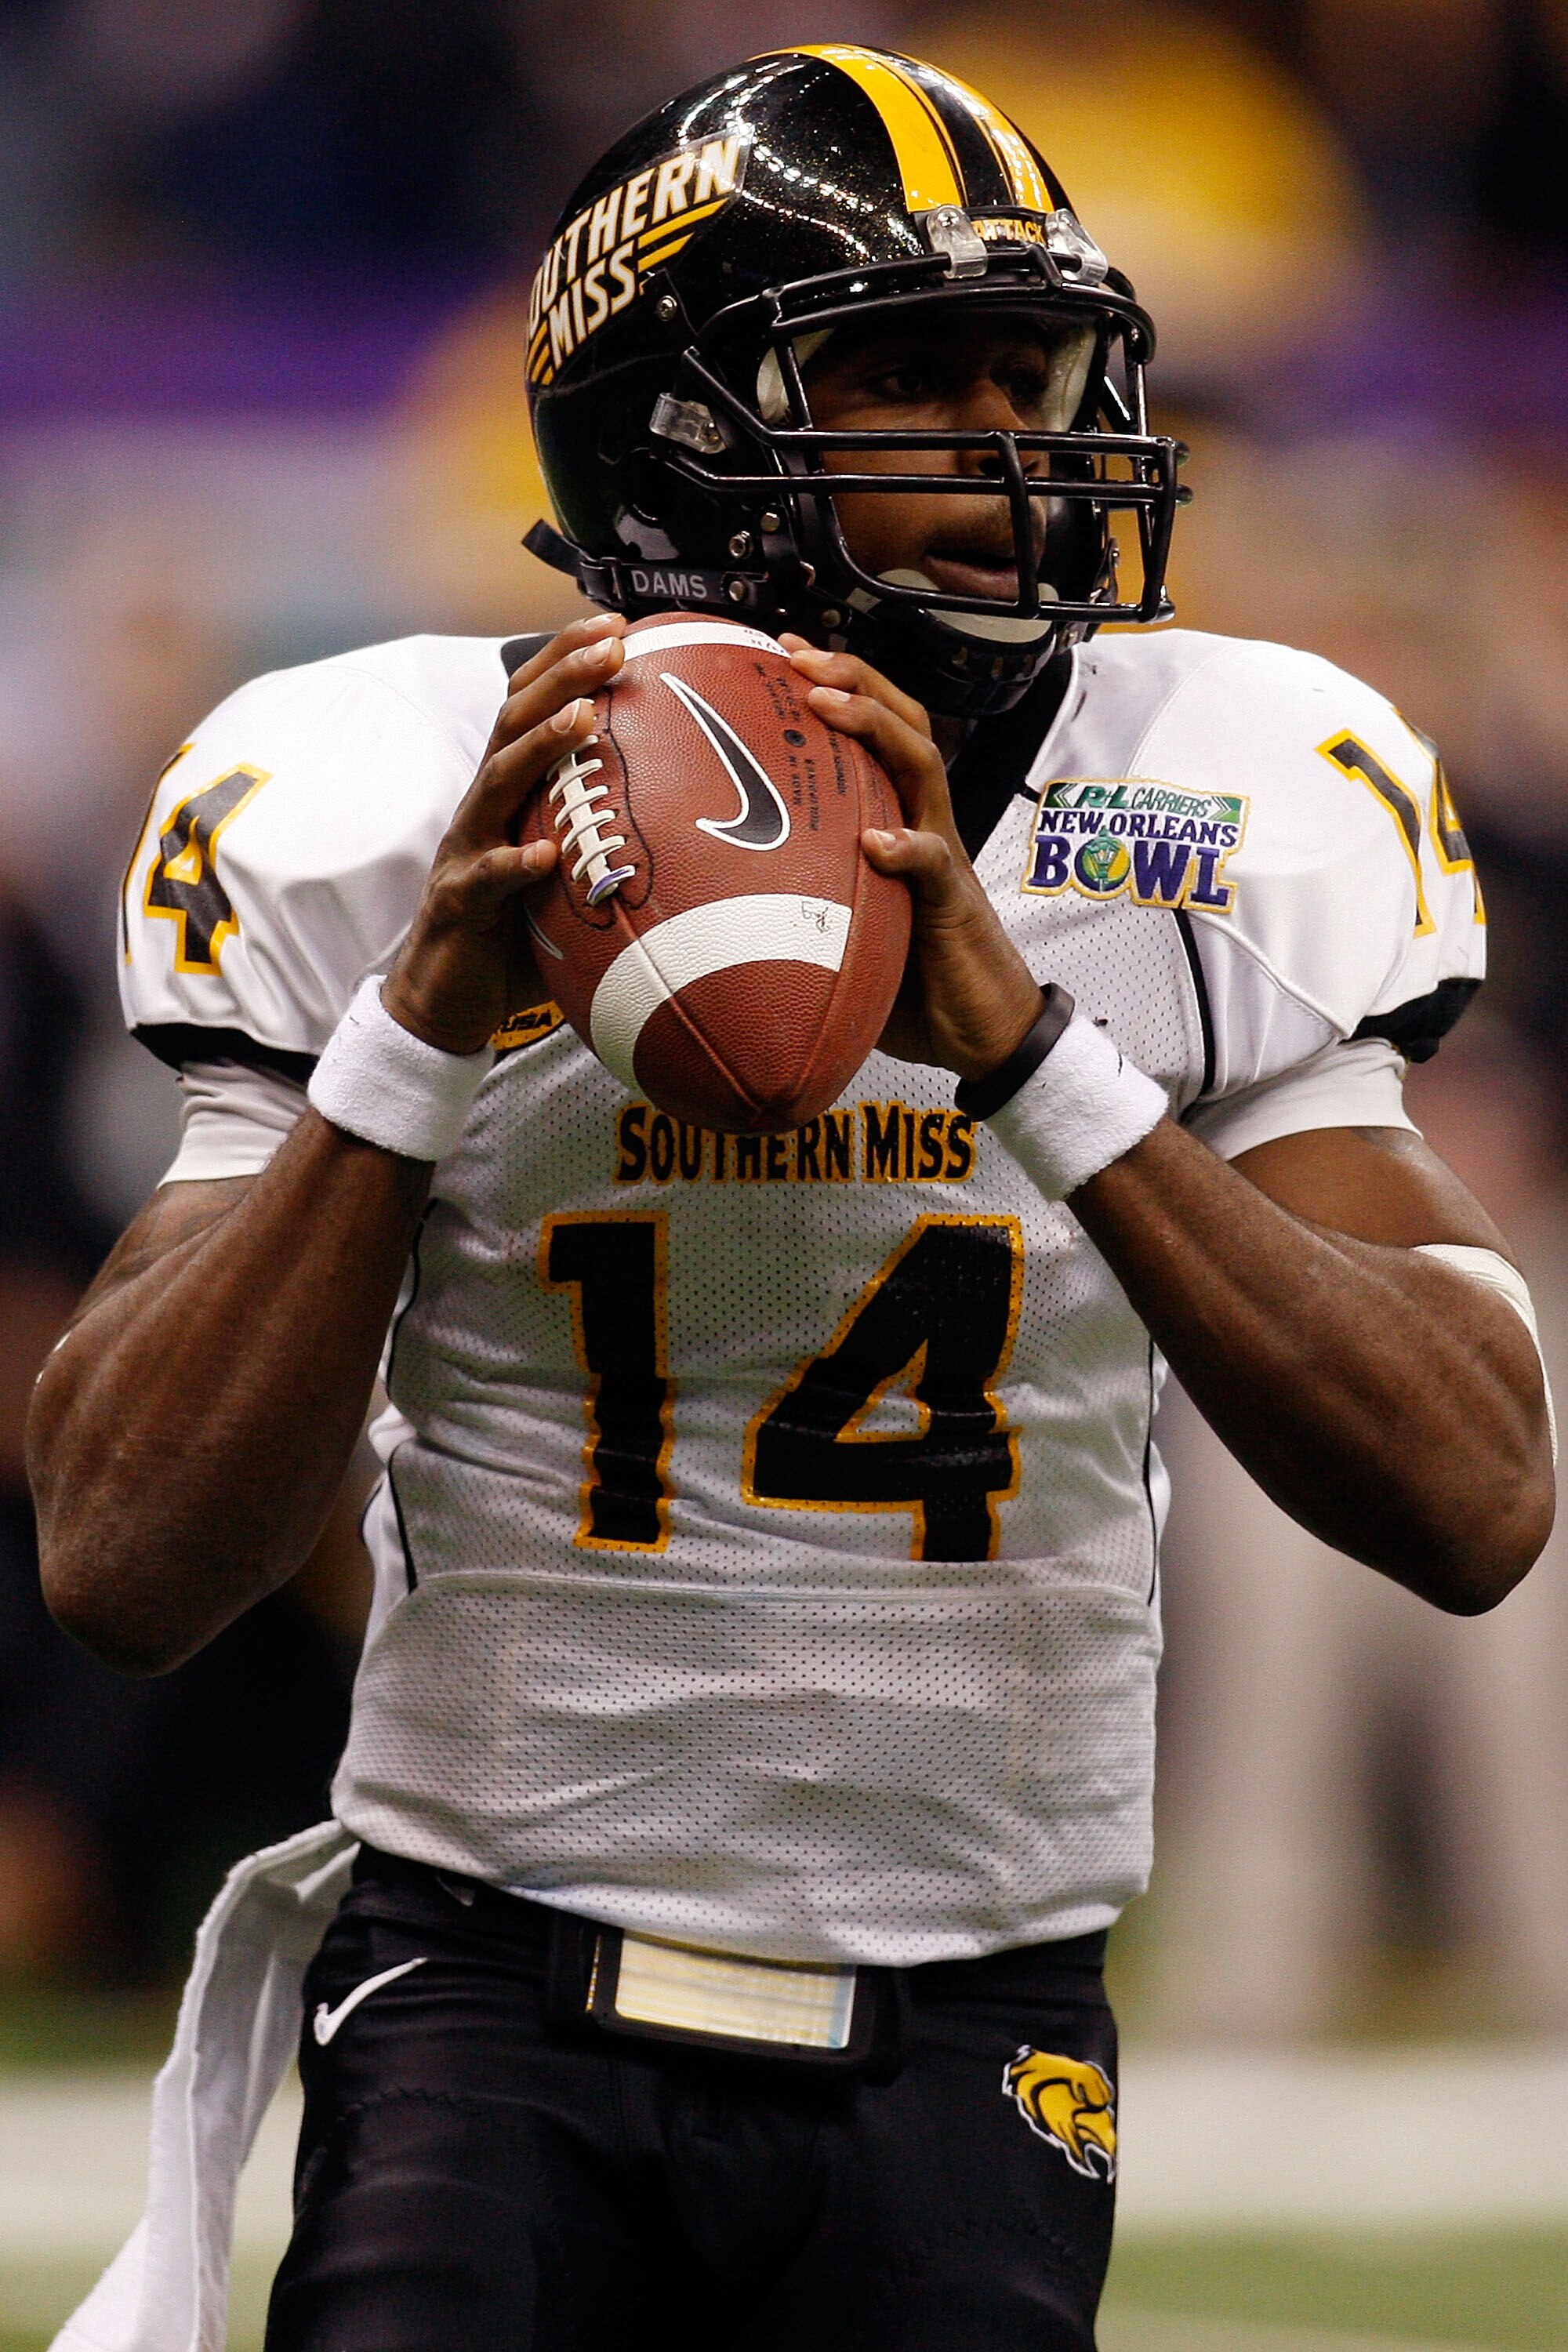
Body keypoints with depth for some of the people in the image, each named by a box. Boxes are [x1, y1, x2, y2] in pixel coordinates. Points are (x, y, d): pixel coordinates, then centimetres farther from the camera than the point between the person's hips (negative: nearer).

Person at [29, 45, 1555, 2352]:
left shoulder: (1213, 839, -2)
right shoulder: (391, 832, -4)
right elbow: (128, 1569, -10)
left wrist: (1022, 1038, -22)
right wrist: (428, 1017, -19)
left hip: (958, 2061, 2)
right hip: (497, 1999, -1)